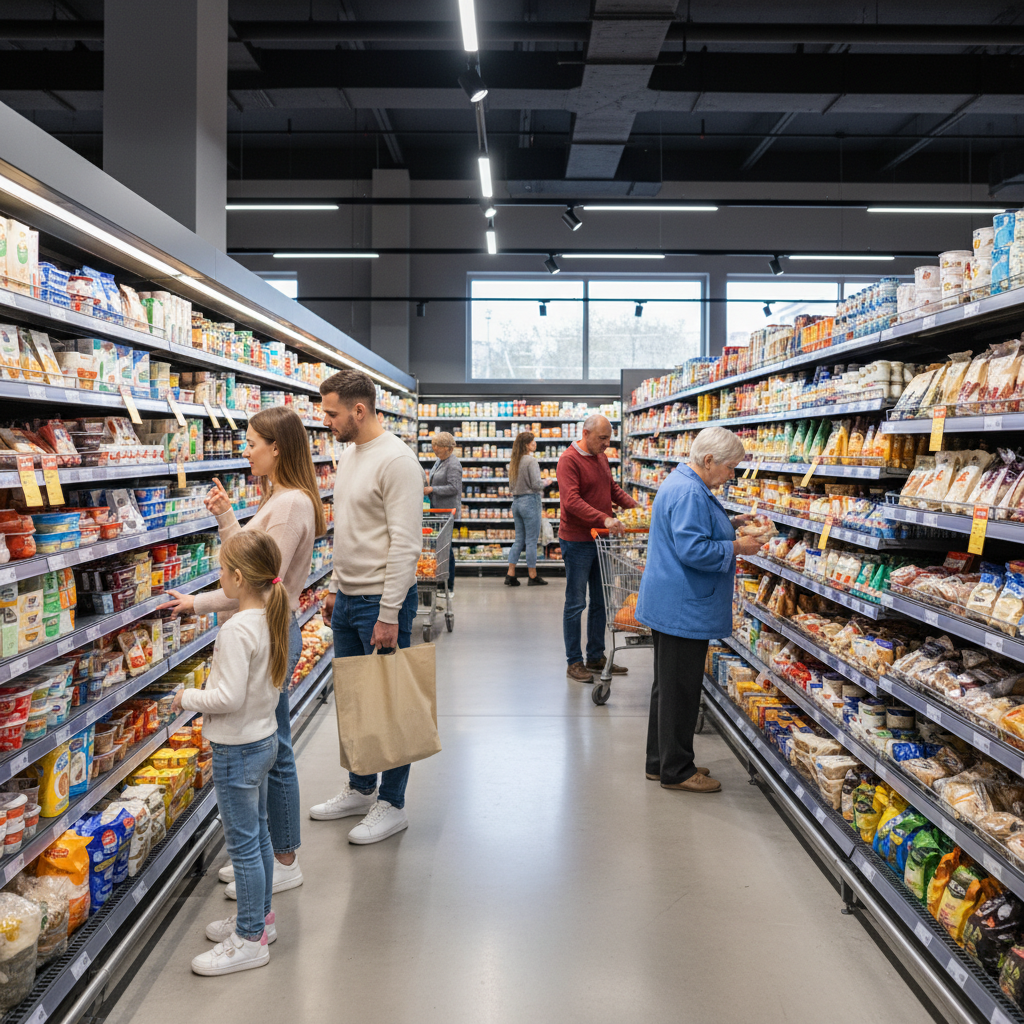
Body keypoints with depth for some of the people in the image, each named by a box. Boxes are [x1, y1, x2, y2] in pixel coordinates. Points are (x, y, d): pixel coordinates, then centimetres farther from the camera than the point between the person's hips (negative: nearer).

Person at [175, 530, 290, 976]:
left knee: (243, 844, 2)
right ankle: (260, 915, 35)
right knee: (258, 833, 21)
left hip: (237, 750, -9)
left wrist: (187, 697, -12)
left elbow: (229, 697, -27)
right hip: (264, 738, 9)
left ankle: (250, 939, 14)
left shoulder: (236, 630, -25)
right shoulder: (272, 618, 2)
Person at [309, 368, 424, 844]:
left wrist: (388, 614, -21)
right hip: (347, 599, 9)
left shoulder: (396, 460, -18)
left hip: (382, 602, -9)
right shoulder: (348, 454, 11)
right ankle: (360, 789, 34)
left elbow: (405, 545, -21)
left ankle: (391, 804, 16)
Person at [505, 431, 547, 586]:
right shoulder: (531, 461, -14)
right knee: (531, 540, 0)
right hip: (530, 501, -8)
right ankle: (533, 577, 6)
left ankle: (510, 575, 7)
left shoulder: (513, 462, 10)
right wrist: (545, 483, 0)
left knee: (519, 540, 12)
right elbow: (536, 484, -18)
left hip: (516, 502, 8)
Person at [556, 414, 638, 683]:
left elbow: (613, 488, 21)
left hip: (600, 539, 8)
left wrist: (635, 507, 4)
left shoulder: (601, 458, 11)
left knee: (600, 601, 14)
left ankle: (596, 656, 25)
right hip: (577, 541, -8)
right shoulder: (569, 460, -15)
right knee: (576, 603, 0)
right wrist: (604, 519, -34)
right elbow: (571, 501, -25)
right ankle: (574, 662, 10)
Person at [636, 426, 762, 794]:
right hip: (682, 609, -11)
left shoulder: (684, 484, 14)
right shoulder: (688, 493, -21)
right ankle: (676, 771, 10)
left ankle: (660, 762, 28)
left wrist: (730, 524, 13)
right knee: (680, 690, -1)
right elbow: (693, 549, -27)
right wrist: (737, 548, -16)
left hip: (670, 607, 11)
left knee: (669, 686, 17)